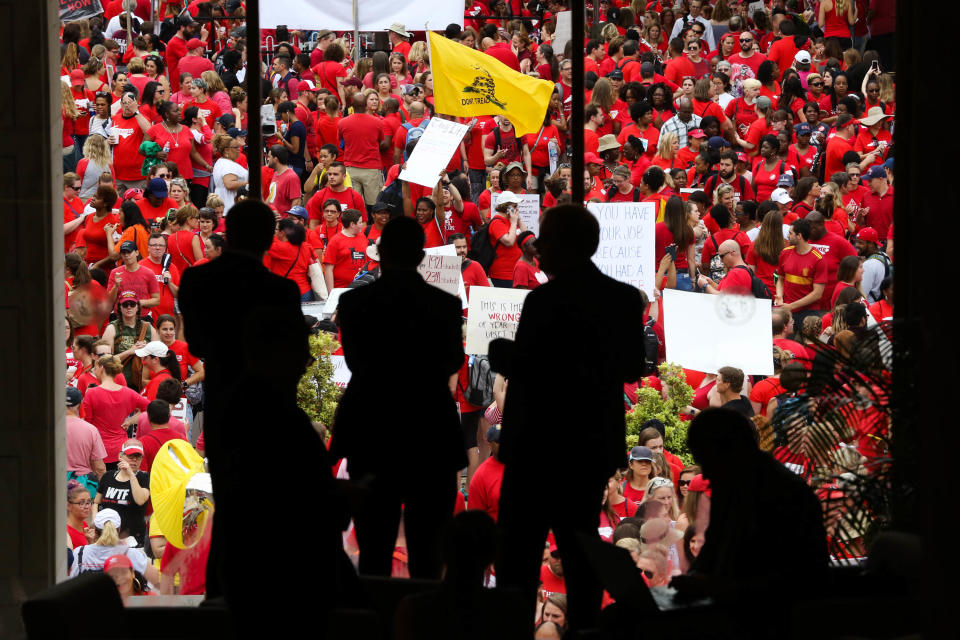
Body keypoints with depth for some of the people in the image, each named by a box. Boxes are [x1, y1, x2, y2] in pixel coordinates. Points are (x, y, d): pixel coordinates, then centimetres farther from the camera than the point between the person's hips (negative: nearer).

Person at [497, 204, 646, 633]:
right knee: (580, 547, 13)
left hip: (542, 441, -7)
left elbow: (523, 370, -18)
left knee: (521, 549, -1)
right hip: (597, 445, 7)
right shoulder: (626, 298, 3)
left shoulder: (546, 300, -17)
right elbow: (632, 369, 10)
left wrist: (503, 356, 1)